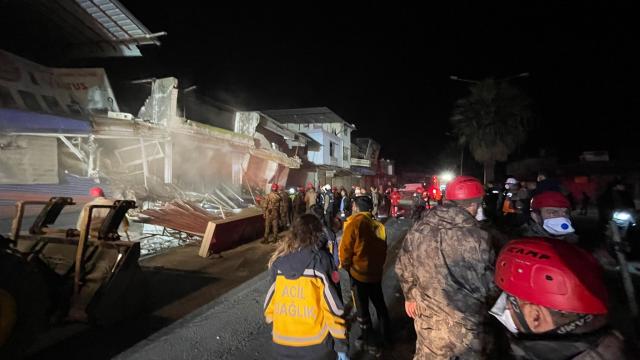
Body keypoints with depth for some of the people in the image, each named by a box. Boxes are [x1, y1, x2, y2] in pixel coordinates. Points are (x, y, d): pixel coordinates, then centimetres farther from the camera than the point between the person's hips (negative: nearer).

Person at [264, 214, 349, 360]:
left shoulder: (277, 261, -5)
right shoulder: (322, 261, -16)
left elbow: (269, 302, 3)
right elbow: (333, 307, -14)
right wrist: (341, 345, -6)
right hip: (315, 346, -2)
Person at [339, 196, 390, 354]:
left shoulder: (354, 222, -17)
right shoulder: (378, 225, -1)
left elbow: (346, 248, -14)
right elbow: (383, 249, 7)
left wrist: (345, 265, 3)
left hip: (359, 273, -6)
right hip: (376, 272, 6)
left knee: (362, 308, 11)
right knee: (379, 303, 23)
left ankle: (370, 342, 23)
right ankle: (386, 334, 39)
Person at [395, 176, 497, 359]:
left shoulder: (417, 230, -10)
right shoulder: (478, 237, -21)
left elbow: (403, 267, 3)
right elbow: (490, 285, -9)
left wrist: (410, 296, 19)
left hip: (428, 321, 3)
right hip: (469, 327, -3)